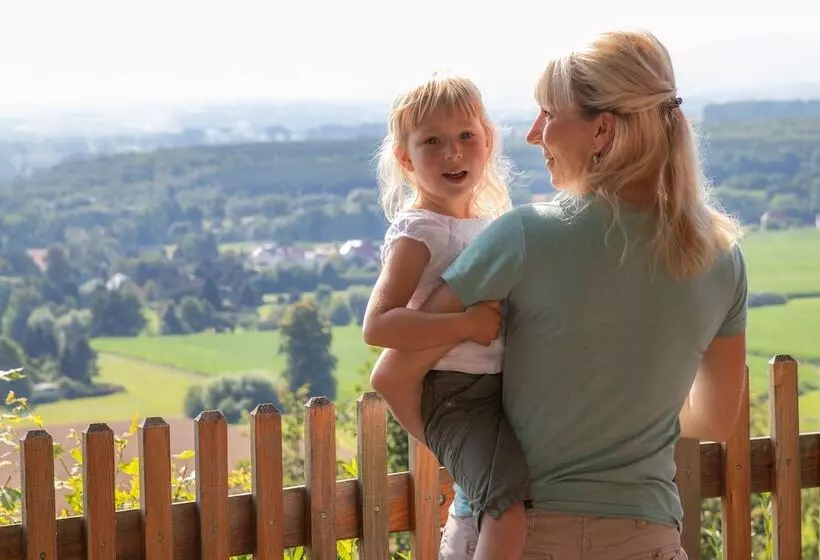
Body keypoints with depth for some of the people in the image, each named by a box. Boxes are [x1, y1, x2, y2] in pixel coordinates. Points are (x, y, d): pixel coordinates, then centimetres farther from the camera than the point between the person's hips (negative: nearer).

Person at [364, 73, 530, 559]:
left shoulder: (493, 224, 14)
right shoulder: (417, 233, -9)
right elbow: (378, 325, -21)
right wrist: (468, 325, -24)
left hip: (505, 387, 9)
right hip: (455, 395, -9)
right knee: (508, 505, -28)